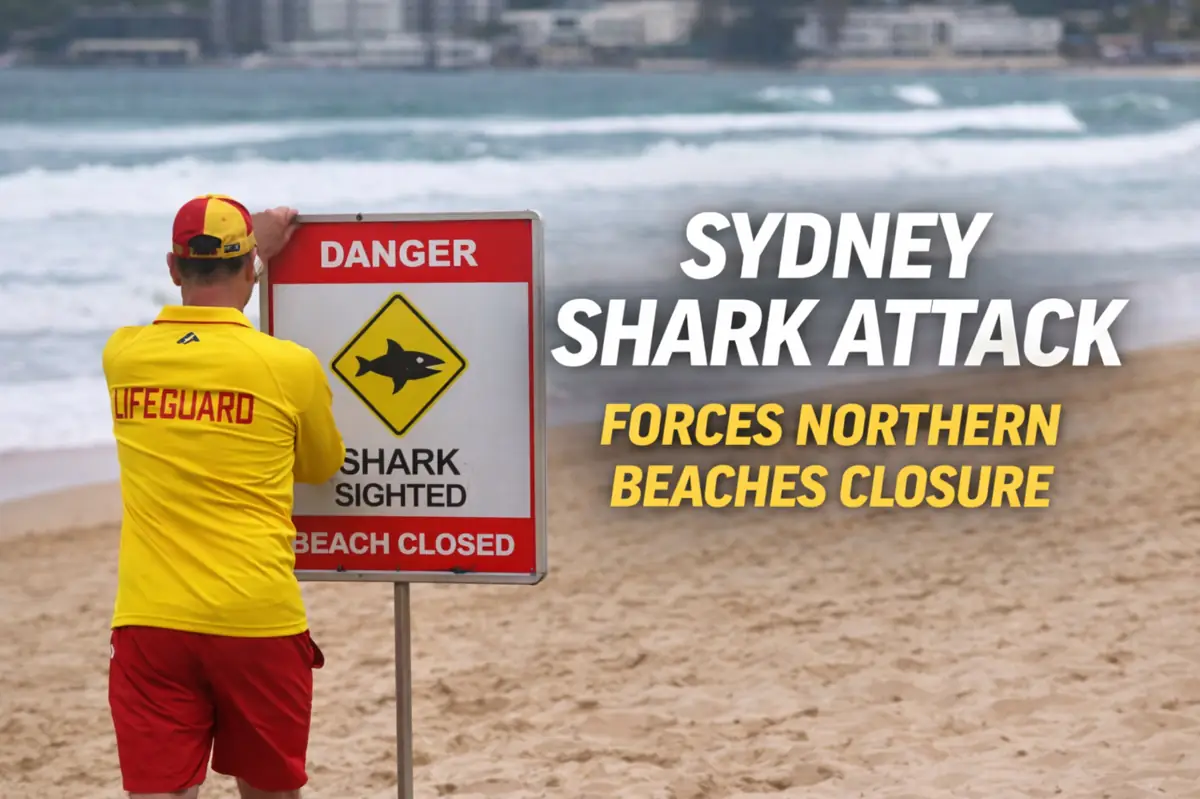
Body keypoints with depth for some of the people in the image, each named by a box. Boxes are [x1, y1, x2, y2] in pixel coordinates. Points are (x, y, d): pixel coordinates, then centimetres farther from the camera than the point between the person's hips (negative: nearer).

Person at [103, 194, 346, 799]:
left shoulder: (122, 356, 3)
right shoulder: (291, 367, -6)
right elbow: (321, 468, 14)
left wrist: (256, 251, 38)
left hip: (149, 620, 2)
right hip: (257, 621, -1)